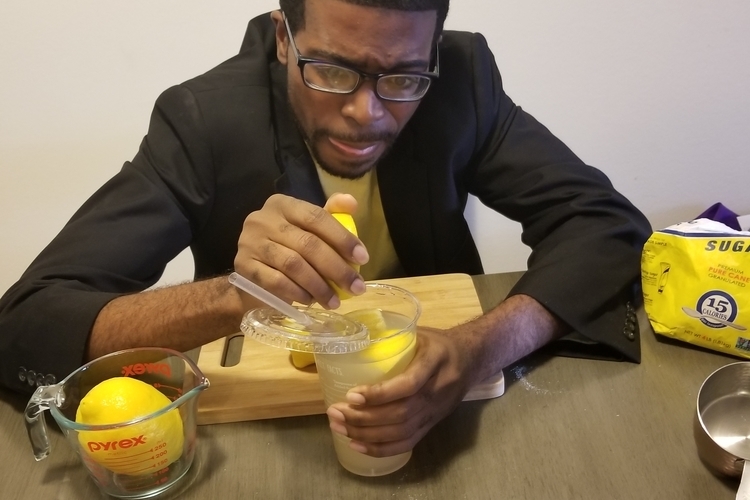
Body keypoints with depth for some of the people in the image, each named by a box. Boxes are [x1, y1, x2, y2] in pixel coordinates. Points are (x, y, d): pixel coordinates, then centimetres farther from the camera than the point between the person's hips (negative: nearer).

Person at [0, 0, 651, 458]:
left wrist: (480, 348, -33)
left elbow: (610, 224, -16)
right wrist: (231, 296, -40)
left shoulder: (462, 81, -15)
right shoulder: (205, 120, -20)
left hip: (428, 392, 1)